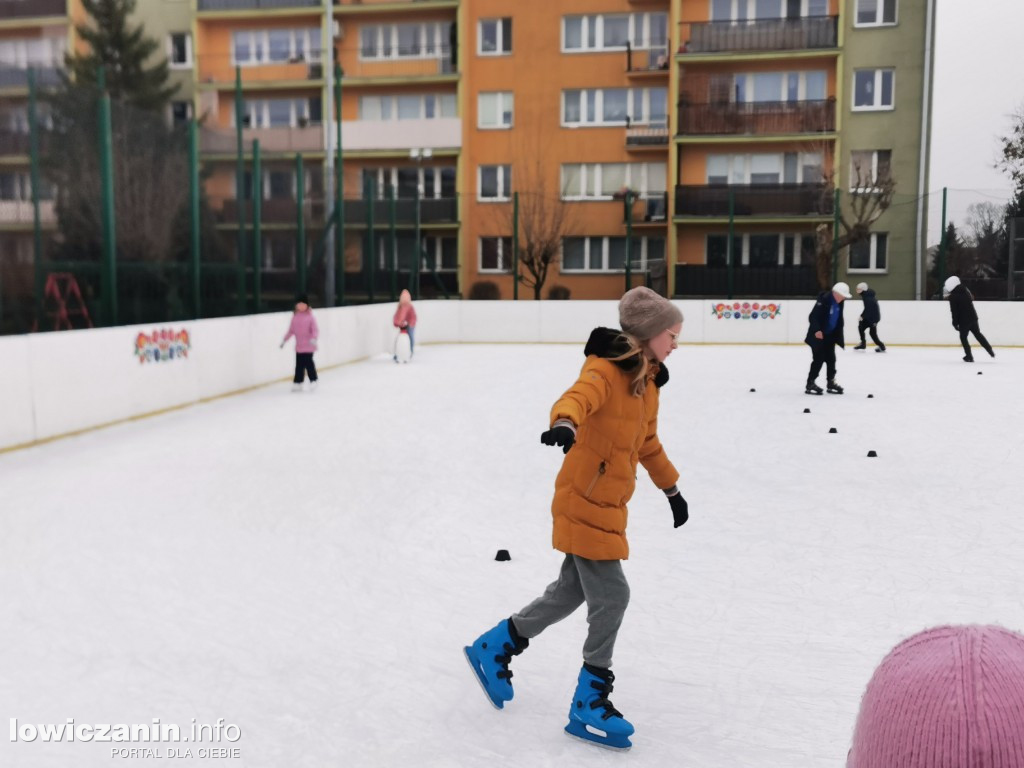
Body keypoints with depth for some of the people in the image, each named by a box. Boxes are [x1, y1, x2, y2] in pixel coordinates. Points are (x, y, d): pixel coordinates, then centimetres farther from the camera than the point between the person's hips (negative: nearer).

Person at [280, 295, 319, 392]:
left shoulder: (310, 317, -7)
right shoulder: (295, 317, 7)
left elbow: (315, 330, -11)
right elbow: (291, 330, 14)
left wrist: (314, 338, -28)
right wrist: (284, 339, 14)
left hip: (308, 346, -4)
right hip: (299, 346, 5)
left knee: (308, 362, -3)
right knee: (299, 365, 8)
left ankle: (313, 380, 14)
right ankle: (297, 382, 14)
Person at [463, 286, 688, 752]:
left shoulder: (647, 382, 12)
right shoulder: (606, 371, -16)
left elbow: (648, 442, 24)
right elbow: (577, 397, -39)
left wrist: (671, 488, 31)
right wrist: (564, 423, -61)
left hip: (608, 505, 9)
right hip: (583, 501, -9)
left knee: (572, 590, 17)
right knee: (611, 595, -6)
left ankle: (494, 648, 35)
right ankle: (589, 703, 11)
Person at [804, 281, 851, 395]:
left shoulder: (839, 303, 5)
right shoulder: (823, 300, -20)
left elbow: (839, 321, 15)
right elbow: (812, 317, -23)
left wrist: (840, 337, 14)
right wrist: (817, 330, -35)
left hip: (830, 336, 8)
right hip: (818, 335, -8)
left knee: (831, 359, 9)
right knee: (819, 359, -9)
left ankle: (831, 383, 18)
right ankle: (810, 383, -1)